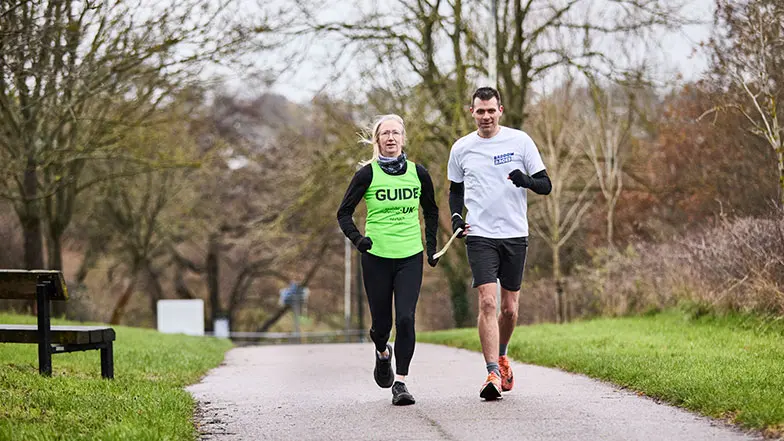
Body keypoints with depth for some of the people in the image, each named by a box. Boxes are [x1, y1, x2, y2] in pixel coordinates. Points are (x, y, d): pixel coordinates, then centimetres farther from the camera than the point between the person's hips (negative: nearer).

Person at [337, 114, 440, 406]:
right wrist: (357, 239, -13)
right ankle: (382, 353, 41)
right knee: (381, 321, 5)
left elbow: (431, 211, 19)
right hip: (376, 257, -1)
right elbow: (344, 213, 3)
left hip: (410, 257, 1)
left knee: (405, 319, -13)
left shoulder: (418, 173, 4)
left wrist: (431, 245, 11)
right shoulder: (367, 174, -3)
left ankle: (400, 383, -7)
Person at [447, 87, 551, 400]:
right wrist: (456, 216, 0)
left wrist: (527, 180, -21)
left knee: (510, 308, 8)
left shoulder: (520, 140, 0)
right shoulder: (461, 148, 5)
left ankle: (501, 357, 36)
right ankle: (493, 374, -18)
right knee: (487, 302, -16)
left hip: (515, 234, 1)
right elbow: (455, 189, 19)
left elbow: (545, 185, 1)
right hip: (479, 235, -1)